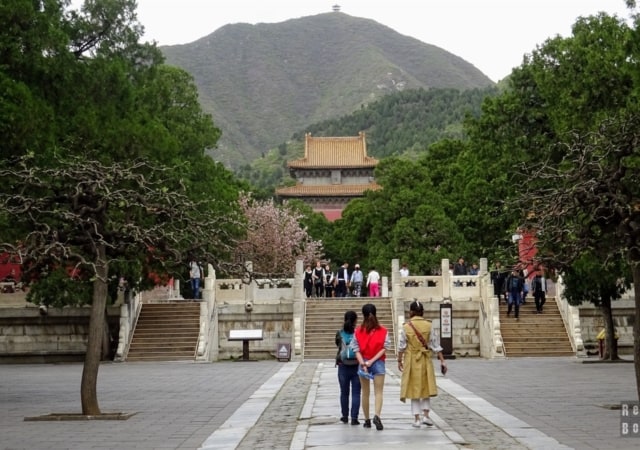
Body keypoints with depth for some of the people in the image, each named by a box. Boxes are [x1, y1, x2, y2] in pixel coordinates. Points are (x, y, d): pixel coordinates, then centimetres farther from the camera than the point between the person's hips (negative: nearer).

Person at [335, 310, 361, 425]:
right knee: (356, 393, 3)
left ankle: (345, 416, 26)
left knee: (344, 393, 15)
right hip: (357, 367, -2)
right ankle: (354, 418, -3)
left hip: (343, 367, 2)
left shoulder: (340, 333, -3)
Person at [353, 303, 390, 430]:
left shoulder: (358, 331, -1)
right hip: (378, 363, -1)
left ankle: (367, 420, 18)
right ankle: (377, 416, -24)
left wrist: (363, 363, -12)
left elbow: (356, 349, -6)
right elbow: (384, 348, -8)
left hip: (363, 363, 1)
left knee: (365, 393, 12)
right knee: (378, 392, -2)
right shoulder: (383, 331, -2)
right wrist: (372, 361, -12)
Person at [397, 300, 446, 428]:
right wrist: (442, 360, 1)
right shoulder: (428, 325, -4)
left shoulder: (406, 327, -7)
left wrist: (399, 361, 9)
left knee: (414, 388, 7)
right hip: (425, 359, 1)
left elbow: (401, 346, -3)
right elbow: (436, 344, -4)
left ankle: (417, 419, 8)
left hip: (411, 359, -1)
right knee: (426, 387, 15)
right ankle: (426, 415, 8)